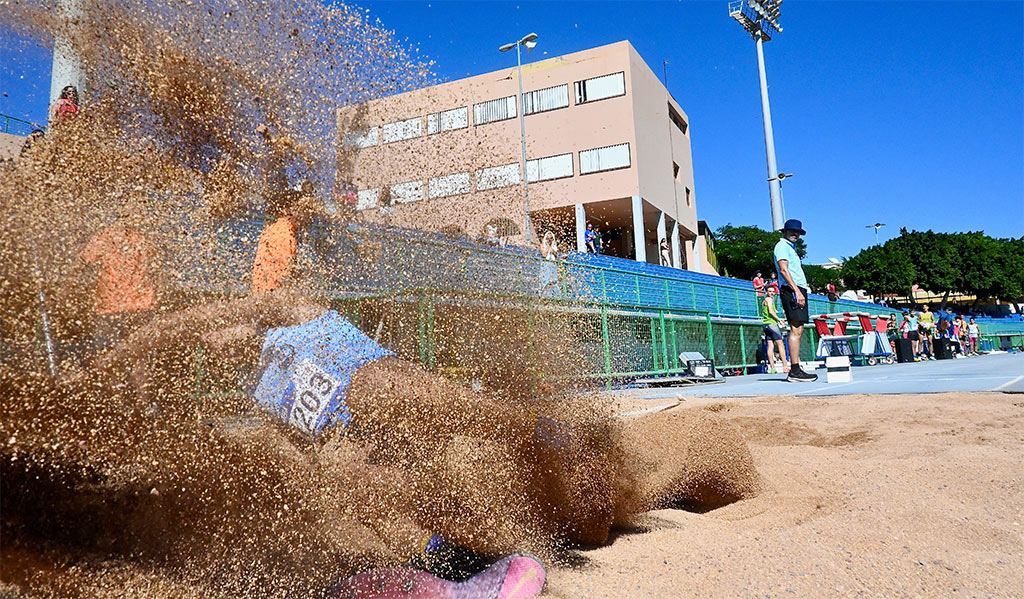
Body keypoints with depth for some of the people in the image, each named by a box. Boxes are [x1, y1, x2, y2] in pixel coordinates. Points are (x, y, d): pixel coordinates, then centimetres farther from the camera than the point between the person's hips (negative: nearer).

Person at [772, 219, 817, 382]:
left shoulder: (791, 247, 27)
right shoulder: (782, 245, -3)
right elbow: (784, 270, -15)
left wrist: (800, 292, 16)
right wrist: (796, 291, -22)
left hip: (798, 290, 10)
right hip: (791, 290, -10)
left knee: (798, 330, 7)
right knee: (796, 330, -14)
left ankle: (795, 369, 8)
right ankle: (795, 371, -17)